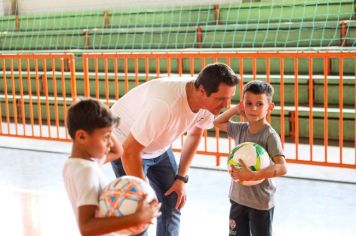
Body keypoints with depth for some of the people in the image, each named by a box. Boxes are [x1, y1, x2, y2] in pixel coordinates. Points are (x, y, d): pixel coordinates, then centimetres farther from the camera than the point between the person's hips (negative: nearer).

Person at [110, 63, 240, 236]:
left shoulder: (208, 101, -18)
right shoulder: (166, 104, -42)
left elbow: (194, 134, 3)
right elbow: (130, 151, -34)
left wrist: (181, 178, -1)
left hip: (158, 146, 7)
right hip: (126, 143, -7)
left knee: (173, 202, 6)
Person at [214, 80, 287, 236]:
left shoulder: (270, 135, -18)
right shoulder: (240, 129, 0)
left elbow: (282, 168, -28)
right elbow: (217, 123, 18)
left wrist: (253, 175, -38)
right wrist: (236, 110, 3)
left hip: (261, 202, -6)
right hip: (238, 198, 6)